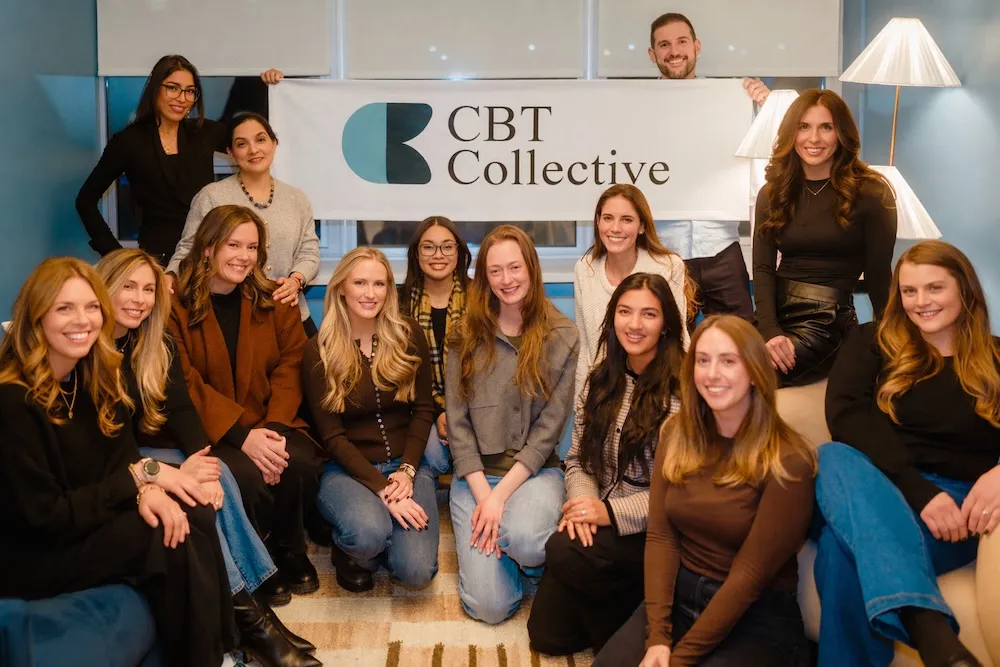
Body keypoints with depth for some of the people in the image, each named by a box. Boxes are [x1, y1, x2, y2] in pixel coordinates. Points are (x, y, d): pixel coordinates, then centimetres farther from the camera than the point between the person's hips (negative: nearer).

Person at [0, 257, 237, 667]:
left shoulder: (96, 375, 3)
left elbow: (125, 456, 3)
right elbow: (42, 516, -21)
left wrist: (147, 489, -21)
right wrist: (140, 477, -19)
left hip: (88, 522, 7)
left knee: (194, 514, -18)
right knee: (172, 538, -23)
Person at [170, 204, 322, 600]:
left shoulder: (274, 302, 9)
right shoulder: (176, 305, -3)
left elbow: (290, 369, 1)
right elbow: (187, 385, -10)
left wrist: (273, 427, -17)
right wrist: (241, 435, -22)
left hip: (270, 424, 3)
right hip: (210, 430, -3)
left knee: (301, 463, -28)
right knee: (248, 476, -32)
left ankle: (289, 549, 3)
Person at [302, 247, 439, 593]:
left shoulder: (409, 335, 1)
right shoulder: (319, 351, -5)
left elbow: (423, 410, 3)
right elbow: (332, 435, -8)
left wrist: (407, 471, -12)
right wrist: (381, 488, -19)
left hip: (405, 463, 2)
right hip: (347, 469, -2)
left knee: (416, 571, -19)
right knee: (369, 533, -36)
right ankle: (350, 552, 3)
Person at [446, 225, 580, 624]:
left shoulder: (562, 338, -3)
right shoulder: (468, 337, 3)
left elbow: (549, 426, -7)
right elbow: (457, 423, -1)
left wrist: (502, 494, -14)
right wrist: (483, 494, -12)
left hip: (535, 470, -1)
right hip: (475, 474, 2)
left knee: (523, 538, -37)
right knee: (489, 606, -13)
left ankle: (535, 560, 2)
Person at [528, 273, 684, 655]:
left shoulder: (684, 388, -13)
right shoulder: (600, 381, 8)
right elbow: (578, 459, 9)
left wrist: (612, 512, -21)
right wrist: (582, 501, -13)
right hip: (602, 521, 6)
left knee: (564, 551, -31)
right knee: (547, 635, -4)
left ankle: (627, 630, -5)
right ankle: (616, 605, 23)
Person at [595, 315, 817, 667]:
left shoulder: (787, 461, -14)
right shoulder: (677, 433, 2)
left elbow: (749, 575, -16)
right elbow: (660, 535, -3)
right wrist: (657, 636, -14)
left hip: (758, 617, -4)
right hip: (679, 595, 4)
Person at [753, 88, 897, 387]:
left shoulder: (870, 193, -2)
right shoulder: (772, 193, 10)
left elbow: (878, 273, 1)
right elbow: (763, 269, 0)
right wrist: (769, 331, -15)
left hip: (826, 321, -4)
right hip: (774, 314, 4)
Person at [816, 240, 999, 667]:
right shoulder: (871, 343, 16)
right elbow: (845, 415, -4)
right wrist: (918, 491, -18)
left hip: (959, 507, -1)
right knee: (833, 457, -39)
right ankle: (932, 632, -58)